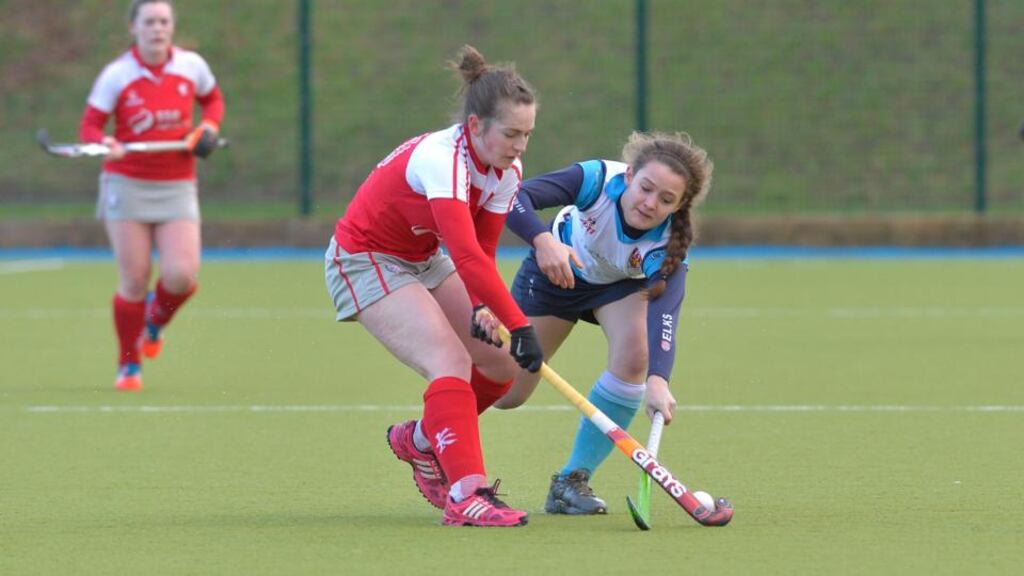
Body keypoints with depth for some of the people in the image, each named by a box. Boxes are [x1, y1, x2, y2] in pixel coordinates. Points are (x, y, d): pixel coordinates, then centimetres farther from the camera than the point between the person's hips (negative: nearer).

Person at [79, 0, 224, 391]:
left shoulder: (192, 66, 1)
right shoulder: (116, 75, -7)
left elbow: (213, 99, 20)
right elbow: (89, 127, -5)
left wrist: (209, 128, 0)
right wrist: (105, 143, -27)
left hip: (177, 188, 2)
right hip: (127, 184, -2)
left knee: (181, 275, -14)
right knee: (134, 281, -5)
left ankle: (155, 320, 22)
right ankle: (129, 366, 14)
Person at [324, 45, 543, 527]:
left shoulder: (506, 172, -9)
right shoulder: (440, 159, -34)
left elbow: (482, 252, -4)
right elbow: (467, 256, -43)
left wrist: (482, 308, -23)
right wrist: (519, 325, -46)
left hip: (424, 260, 8)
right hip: (365, 260, -8)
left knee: (502, 363, 2)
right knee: (450, 361, -26)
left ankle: (420, 438, 26)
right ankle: (465, 496, -33)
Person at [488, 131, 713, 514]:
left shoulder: (669, 247, -36)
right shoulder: (598, 180, -38)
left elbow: (663, 317, -48)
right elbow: (515, 196, -45)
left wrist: (657, 381, -66)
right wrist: (543, 240, -64)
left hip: (621, 285, 1)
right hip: (554, 268, -1)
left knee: (633, 358, -29)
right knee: (506, 393, 1)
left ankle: (572, 481, -11)